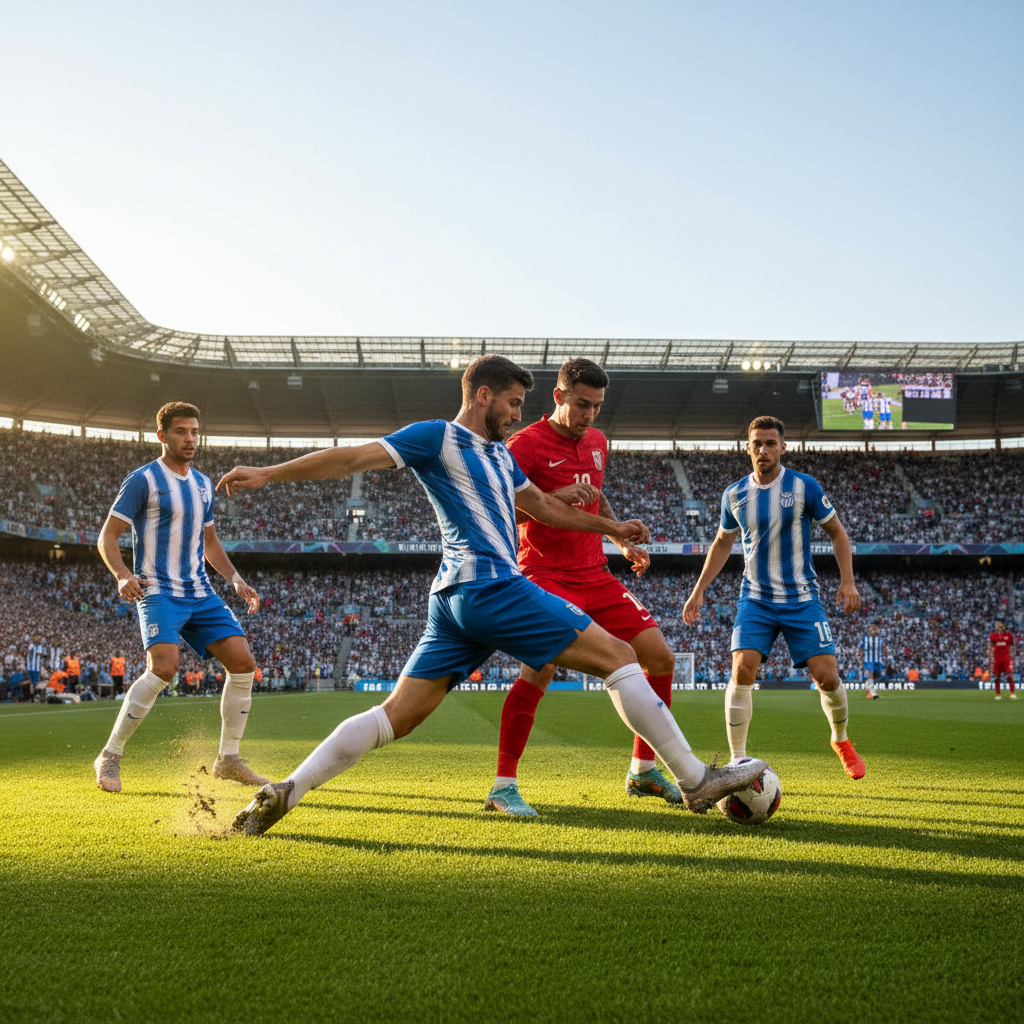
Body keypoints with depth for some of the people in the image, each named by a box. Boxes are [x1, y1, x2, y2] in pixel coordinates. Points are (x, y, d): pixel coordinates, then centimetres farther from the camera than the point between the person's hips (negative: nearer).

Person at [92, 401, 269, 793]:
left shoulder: (203, 484, 16)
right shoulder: (143, 480, -4)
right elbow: (107, 536, -5)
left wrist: (236, 580, 14)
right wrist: (123, 576, -23)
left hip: (201, 594, 7)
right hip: (159, 593, -6)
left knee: (243, 662, -6)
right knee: (163, 667, -26)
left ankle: (228, 759, 7)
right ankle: (110, 757, -11)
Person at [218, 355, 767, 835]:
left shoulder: (498, 452, 26)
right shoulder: (437, 437, 0)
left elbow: (541, 504, 37)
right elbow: (354, 457, -4)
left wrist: (612, 527, 39)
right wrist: (267, 473, -9)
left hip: (455, 599, 10)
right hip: (492, 587, -10)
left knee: (397, 714, 5)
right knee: (617, 656, -5)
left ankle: (285, 791, -1)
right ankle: (696, 781, -2)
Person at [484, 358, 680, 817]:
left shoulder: (597, 442, 13)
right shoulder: (526, 443, -10)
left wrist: (624, 542, 18)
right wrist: (554, 497, -28)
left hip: (595, 575, 7)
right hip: (545, 576, -7)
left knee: (661, 658, 2)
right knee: (541, 668, -27)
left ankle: (643, 770, 17)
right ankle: (503, 787, -15)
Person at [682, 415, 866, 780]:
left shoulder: (804, 487, -6)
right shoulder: (734, 495, 1)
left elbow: (837, 532, 4)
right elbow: (723, 542, 17)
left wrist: (847, 580, -7)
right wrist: (699, 590, 14)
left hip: (802, 599, -1)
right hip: (755, 599, 1)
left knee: (826, 676, -7)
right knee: (742, 669, -18)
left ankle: (841, 741, 24)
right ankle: (738, 761, -9)